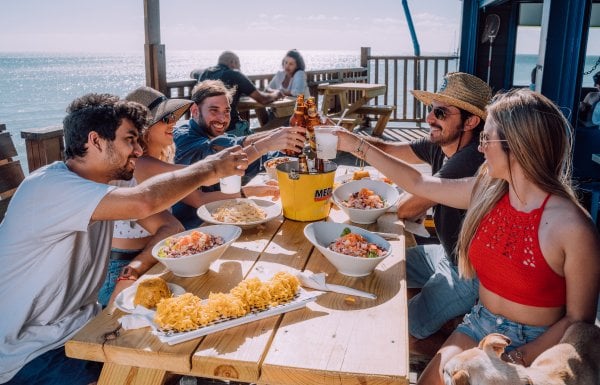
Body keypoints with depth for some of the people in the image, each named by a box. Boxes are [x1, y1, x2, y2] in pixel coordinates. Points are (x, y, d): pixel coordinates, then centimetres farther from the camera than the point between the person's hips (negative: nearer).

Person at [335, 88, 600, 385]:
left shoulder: (573, 228, -21)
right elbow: (418, 184, 5)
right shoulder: (487, 191, -4)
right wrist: (358, 146, 6)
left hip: (533, 346, -4)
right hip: (479, 325, 4)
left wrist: (515, 360, -21)